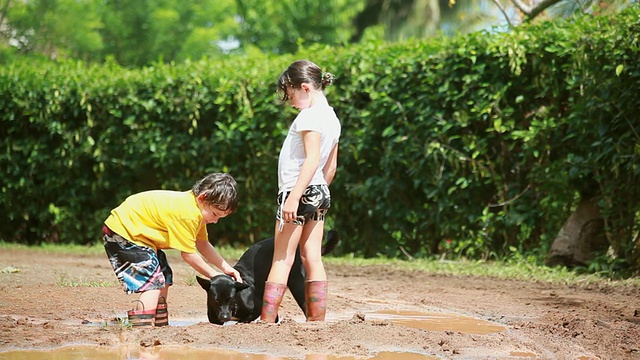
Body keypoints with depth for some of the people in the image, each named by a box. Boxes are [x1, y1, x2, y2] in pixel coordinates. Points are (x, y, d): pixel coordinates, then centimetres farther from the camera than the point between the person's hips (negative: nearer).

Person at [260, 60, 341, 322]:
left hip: (299, 192, -9)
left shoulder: (310, 116, -14)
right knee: (313, 259, 7)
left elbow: (312, 159, -23)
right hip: (320, 193, 9)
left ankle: (266, 322, -9)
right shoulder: (332, 118, 13)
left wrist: (294, 197, -27)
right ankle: (317, 321, 6)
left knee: (282, 260, -8)